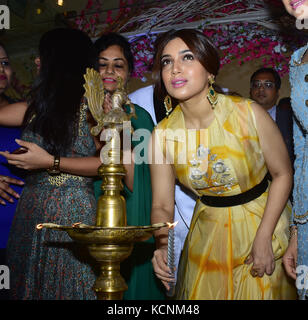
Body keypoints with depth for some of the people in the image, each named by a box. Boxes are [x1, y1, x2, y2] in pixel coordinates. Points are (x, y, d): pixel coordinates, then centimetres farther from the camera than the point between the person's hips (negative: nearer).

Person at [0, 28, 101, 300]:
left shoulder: (90, 103, -8)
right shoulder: (38, 106, 11)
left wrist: (50, 163, -17)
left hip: (71, 213, -6)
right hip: (31, 209, 7)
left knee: (67, 288, 1)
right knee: (29, 285, 13)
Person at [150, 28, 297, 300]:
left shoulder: (248, 113, -21)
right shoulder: (162, 134, -13)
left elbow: (283, 173, -11)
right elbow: (162, 205, -7)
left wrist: (263, 238, -16)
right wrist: (162, 245, -27)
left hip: (262, 220, -2)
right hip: (208, 234, 2)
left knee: (263, 292, 14)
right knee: (205, 293, 18)